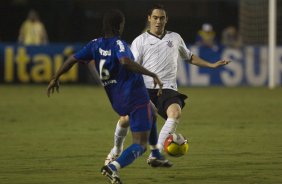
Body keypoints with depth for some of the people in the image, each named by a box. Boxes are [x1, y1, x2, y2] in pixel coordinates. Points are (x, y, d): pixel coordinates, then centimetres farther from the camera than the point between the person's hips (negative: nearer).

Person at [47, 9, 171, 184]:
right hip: (136, 98, -8)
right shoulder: (119, 44, -17)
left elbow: (73, 59, 4)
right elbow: (125, 61, -38)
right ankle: (114, 167, -30)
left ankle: (157, 156, 43)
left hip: (117, 102, 8)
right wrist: (153, 75, -37)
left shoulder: (96, 44, 3)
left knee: (151, 113, 38)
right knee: (140, 145, -6)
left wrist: (56, 78, 18)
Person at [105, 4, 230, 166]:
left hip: (168, 89, 1)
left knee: (175, 113, -31)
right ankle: (117, 150, 17)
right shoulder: (141, 40, 9)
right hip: (145, 88, -1)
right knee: (126, 119, -16)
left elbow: (190, 57, 34)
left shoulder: (175, 38, 19)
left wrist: (212, 65, 28)